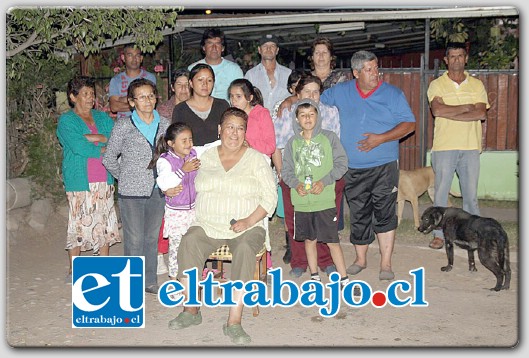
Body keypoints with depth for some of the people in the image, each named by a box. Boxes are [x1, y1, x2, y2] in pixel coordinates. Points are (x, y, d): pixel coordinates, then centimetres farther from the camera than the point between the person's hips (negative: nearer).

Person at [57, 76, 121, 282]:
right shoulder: (66, 121, 0)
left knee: (105, 223, 7)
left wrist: (95, 137, -12)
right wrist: (103, 150, -6)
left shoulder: (102, 117, 15)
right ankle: (74, 270, 11)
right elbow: (79, 147, -14)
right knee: (78, 223, -2)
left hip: (104, 180, 5)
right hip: (79, 181, -5)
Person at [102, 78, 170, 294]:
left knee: (152, 237, 13)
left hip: (157, 191, 4)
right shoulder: (123, 126, -7)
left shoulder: (164, 124, 4)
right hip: (131, 193, -4)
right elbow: (109, 159, 2)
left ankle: (150, 280, 26)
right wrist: (125, 178, 6)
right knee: (134, 240, 1)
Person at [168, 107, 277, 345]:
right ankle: (191, 311, -15)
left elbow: (270, 198, 0)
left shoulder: (255, 159, 5)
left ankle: (234, 322, -30)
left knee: (245, 248, -34)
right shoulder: (205, 156, 13)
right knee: (189, 242, -29)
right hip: (207, 225, 2)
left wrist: (249, 221, -14)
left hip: (247, 227, -2)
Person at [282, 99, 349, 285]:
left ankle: (344, 278, 10)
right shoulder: (293, 143, 6)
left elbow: (341, 164, -1)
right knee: (309, 240, 14)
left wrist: (324, 181, -13)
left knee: (332, 240, -1)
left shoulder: (329, 138, -1)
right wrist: (296, 184, -11)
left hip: (325, 201, -3)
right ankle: (314, 276, 29)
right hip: (301, 202, 3)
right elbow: (286, 170, 8)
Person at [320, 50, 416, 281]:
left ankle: (386, 264, 7)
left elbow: (409, 124, -4)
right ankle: (360, 259, 26)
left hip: (384, 166, -2)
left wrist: (380, 138, -15)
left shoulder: (392, 94, -1)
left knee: (384, 215, -3)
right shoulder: (341, 92, 6)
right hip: (353, 169, 2)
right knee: (358, 216, 11)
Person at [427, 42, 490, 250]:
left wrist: (449, 113, -12)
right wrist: (466, 108, -9)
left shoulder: (477, 85, 9)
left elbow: (481, 114, -7)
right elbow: (437, 110, -17)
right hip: (444, 146, -2)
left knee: (471, 193, 8)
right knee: (441, 191, 1)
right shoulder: (437, 84, 2)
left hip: (471, 147, 2)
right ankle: (439, 234, 11)